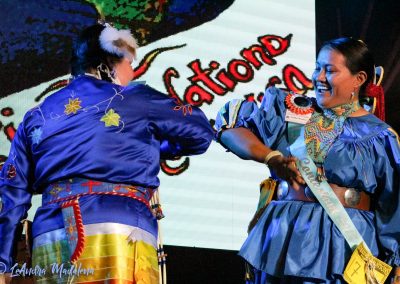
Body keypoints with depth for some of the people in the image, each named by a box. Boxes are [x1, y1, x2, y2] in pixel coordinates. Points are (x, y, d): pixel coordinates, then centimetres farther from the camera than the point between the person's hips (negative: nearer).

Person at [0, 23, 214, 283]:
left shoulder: (37, 116, 20)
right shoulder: (135, 99, 9)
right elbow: (201, 132, 21)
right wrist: (151, 145, 39)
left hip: (48, 245, 4)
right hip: (120, 236, -4)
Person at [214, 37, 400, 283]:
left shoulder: (379, 138, 3)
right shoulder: (288, 109, 9)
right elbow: (230, 127, 0)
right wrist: (272, 158, -15)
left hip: (343, 246, -2)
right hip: (282, 238, 2)